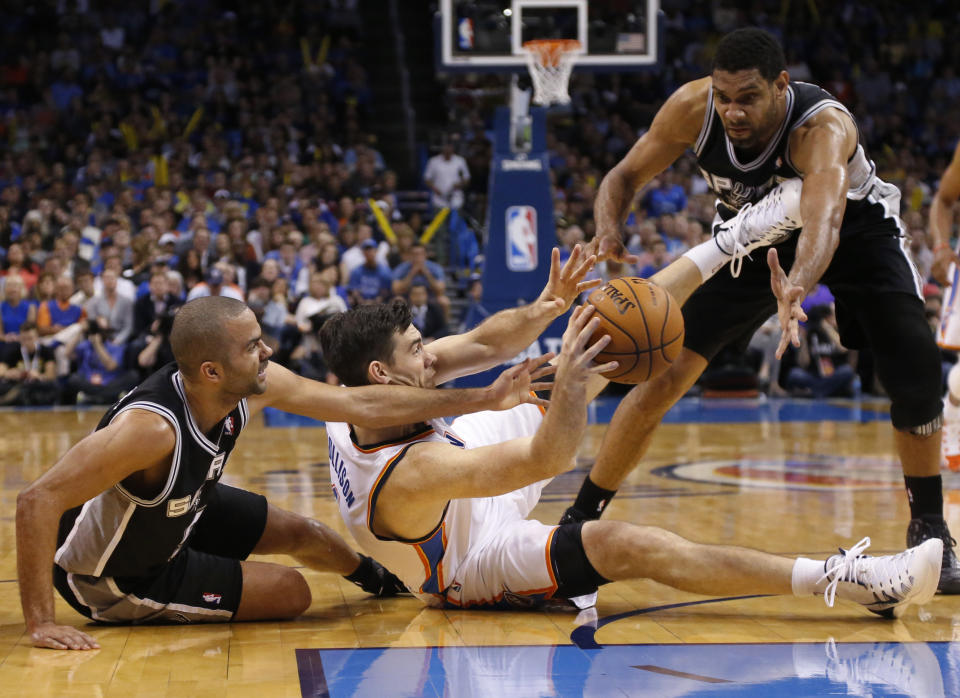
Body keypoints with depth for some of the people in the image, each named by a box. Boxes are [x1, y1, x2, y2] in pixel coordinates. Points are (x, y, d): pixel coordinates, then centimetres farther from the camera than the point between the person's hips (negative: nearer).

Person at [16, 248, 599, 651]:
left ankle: (383, 579, 50)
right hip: (109, 574, -7)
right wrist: (40, 621, -42)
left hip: (176, 513, 7)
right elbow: (39, 500, -42)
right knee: (290, 593, -5)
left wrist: (483, 399, -12)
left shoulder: (257, 385, -19)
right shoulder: (150, 427, -42)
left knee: (304, 534, 17)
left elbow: (363, 406, -11)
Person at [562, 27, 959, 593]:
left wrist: (797, 288, -81)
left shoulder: (823, 127, -41)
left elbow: (824, 220, -59)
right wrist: (609, 232, -40)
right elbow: (625, 177, -17)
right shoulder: (693, 108, -29)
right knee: (665, 371, -10)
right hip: (754, 231, 3)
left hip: (854, 228, -2)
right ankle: (579, 521, 0)